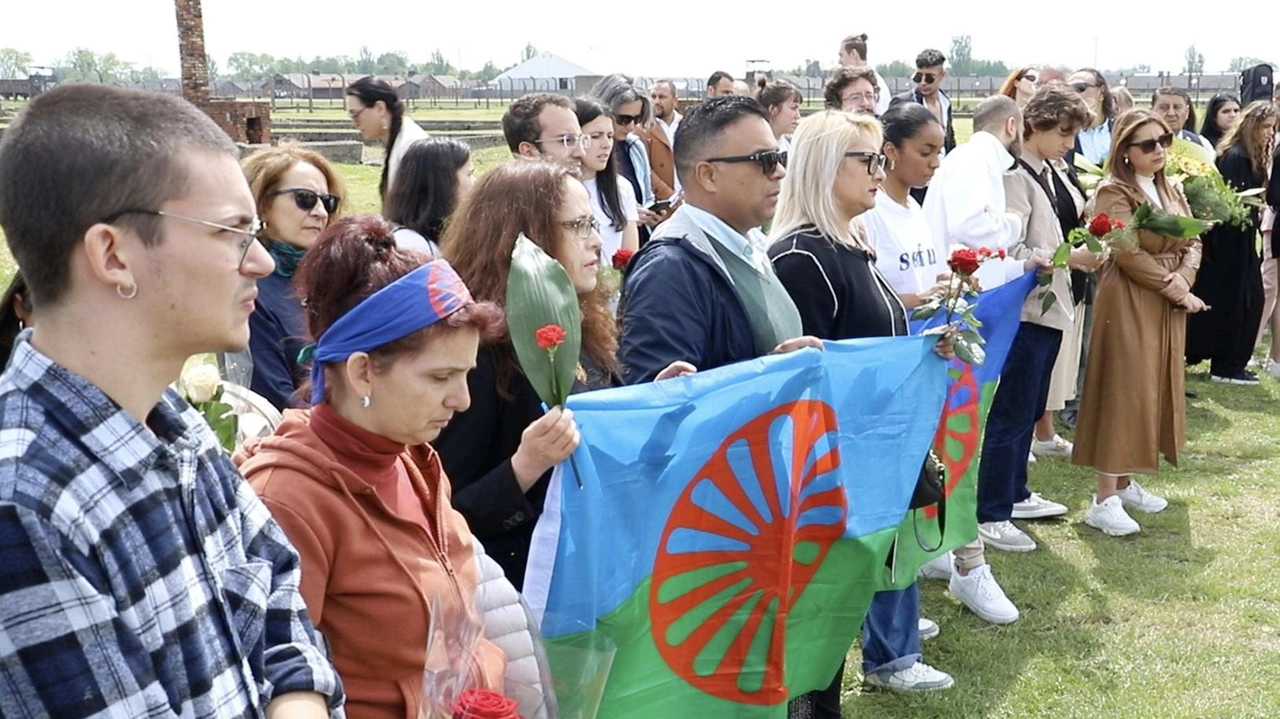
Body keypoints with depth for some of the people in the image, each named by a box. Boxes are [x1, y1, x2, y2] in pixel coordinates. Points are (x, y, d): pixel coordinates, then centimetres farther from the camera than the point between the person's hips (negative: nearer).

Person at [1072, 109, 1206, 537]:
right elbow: (1129, 253, -19)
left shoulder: (1170, 189, 14)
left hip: (1169, 304, 8)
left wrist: (1184, 280, -10)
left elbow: (1193, 242, 8)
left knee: (1155, 389, 10)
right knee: (1124, 392, -9)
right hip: (1129, 303, -8)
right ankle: (1105, 499, -6)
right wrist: (1175, 288, -15)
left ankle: (1125, 482, 21)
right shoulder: (1113, 192, -11)